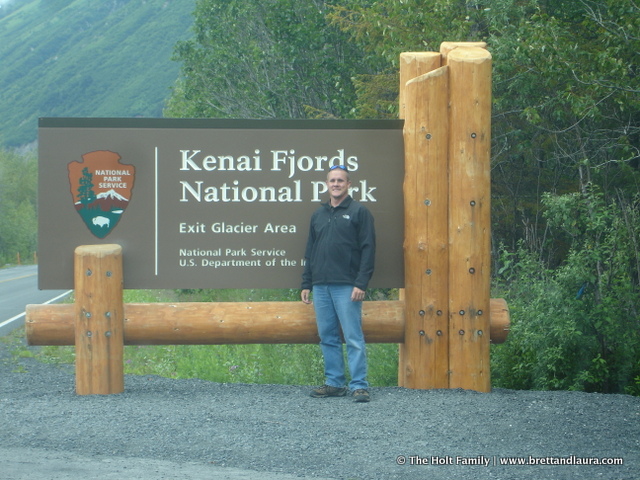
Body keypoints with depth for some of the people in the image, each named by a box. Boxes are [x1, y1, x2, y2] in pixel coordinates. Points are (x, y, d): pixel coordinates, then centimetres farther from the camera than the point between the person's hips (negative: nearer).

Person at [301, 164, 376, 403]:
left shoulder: (359, 212, -1)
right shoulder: (318, 215, 17)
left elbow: (368, 249, -7)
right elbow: (310, 251, 20)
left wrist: (361, 283, -14)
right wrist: (306, 284, 14)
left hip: (347, 287, -6)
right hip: (321, 287, 6)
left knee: (353, 338, -7)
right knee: (328, 338, 8)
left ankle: (359, 385, -5)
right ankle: (334, 383, 14)